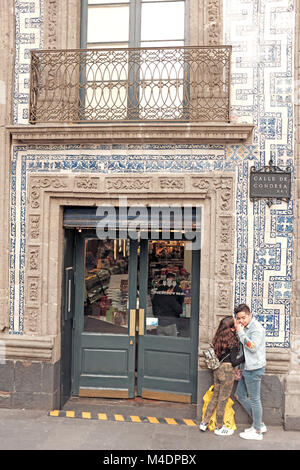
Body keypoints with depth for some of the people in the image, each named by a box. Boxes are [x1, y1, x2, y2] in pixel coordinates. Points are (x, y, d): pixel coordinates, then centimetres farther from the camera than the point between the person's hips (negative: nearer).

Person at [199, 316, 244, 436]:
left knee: (215, 397, 18)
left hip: (217, 370, 7)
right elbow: (234, 362, -14)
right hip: (227, 371, -7)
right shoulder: (232, 341, -17)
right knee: (223, 400, 7)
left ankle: (204, 423, 24)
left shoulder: (218, 338, 5)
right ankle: (219, 428, 21)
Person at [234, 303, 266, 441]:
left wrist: (240, 332, -19)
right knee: (239, 395, 15)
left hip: (254, 368, -10)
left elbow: (253, 347, -25)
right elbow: (239, 346, 14)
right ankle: (259, 424, 26)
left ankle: (257, 431, 17)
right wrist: (237, 330, 1)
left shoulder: (256, 327, -16)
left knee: (254, 399, 2)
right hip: (247, 368, 10)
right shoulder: (245, 328, 13)